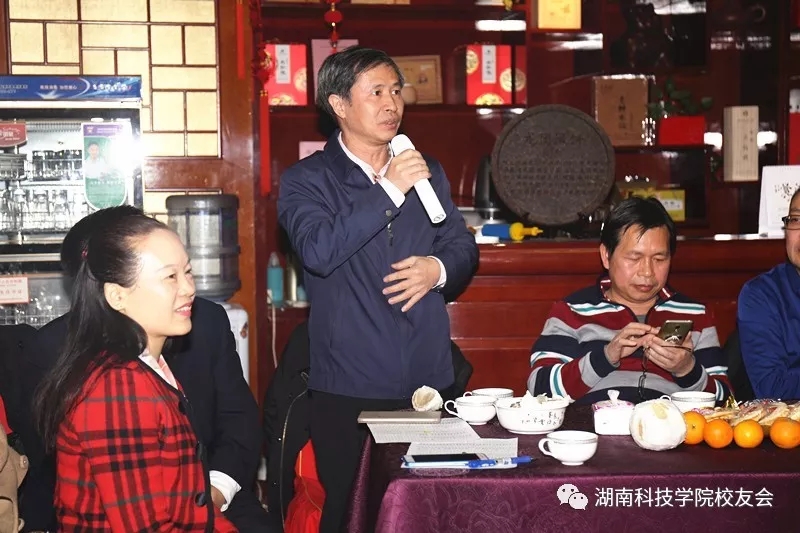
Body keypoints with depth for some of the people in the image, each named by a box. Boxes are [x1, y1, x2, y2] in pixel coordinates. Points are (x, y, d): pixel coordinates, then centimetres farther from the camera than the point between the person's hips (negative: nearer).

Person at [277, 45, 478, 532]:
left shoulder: (428, 172, 15)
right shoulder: (307, 180, -1)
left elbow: (463, 247, 15)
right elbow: (318, 251, -18)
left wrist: (439, 268, -8)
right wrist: (390, 191, -17)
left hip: (430, 378, 4)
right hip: (350, 387, -4)